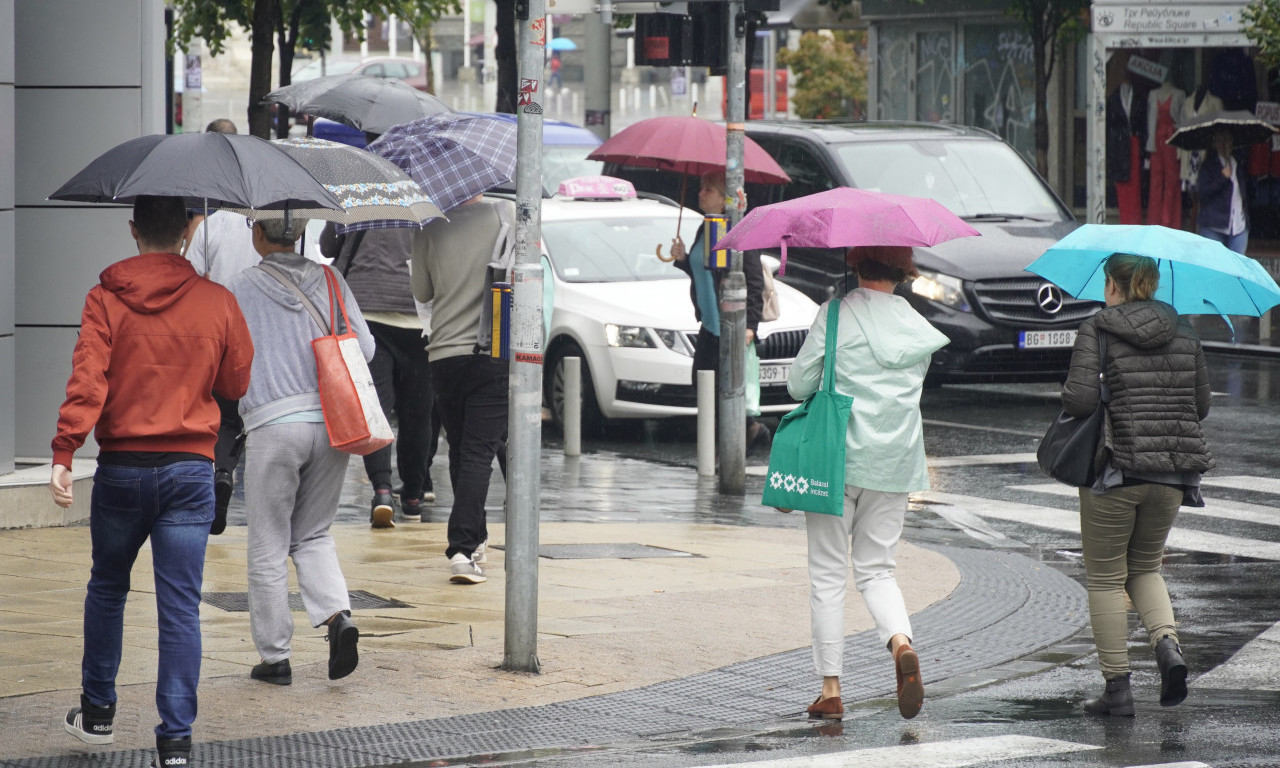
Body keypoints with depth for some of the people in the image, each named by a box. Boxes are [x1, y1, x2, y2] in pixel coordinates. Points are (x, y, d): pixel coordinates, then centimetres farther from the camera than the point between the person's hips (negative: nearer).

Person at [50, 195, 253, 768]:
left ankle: (98, 713, 29)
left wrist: (64, 453, -19)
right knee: (180, 605, 0)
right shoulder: (217, 302, -1)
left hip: (122, 466, 0)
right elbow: (237, 383, 9)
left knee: (107, 587, 20)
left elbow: (86, 378, -16)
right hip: (191, 468, 0)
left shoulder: (106, 298, -5)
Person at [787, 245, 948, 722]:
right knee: (876, 570, 12)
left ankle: (831, 688, 3)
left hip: (837, 456, -4)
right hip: (895, 464, 4)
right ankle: (901, 642, -17)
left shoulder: (836, 315, -8)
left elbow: (799, 384, -5)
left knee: (828, 575, 5)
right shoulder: (917, 327, 5)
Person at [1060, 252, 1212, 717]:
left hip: (1114, 468, -4)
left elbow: (1079, 400, -17)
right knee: (1145, 568, 21)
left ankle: (1117, 688, 5)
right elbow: (1201, 404, 10)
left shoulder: (1096, 331, -7)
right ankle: (1167, 644, -6)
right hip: (1172, 473, 5)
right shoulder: (1183, 332, 7)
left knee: (1105, 579, 7)